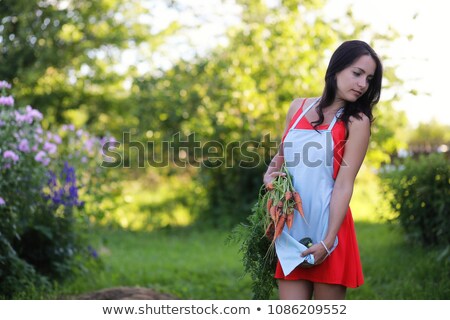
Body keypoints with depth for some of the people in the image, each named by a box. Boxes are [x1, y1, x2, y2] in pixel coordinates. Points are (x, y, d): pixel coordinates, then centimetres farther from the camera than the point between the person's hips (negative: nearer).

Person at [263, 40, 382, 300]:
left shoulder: (357, 122, -3)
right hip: (291, 227, 4)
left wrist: (328, 241, -17)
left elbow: (344, 185, -10)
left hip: (328, 225, -3)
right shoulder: (298, 107, 10)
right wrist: (270, 175, 3)